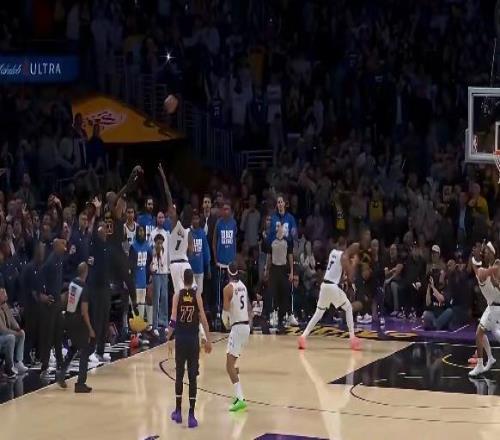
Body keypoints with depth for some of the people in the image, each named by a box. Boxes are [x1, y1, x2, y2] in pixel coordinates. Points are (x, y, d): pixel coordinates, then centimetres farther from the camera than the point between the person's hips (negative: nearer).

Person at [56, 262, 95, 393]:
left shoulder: (72, 283, 2)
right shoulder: (84, 289, -19)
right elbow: (84, 312, -20)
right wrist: (90, 329, -13)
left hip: (69, 318, 7)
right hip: (78, 321, -7)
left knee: (73, 347, 26)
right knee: (84, 351, 3)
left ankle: (61, 374, 19)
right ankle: (80, 383, 1)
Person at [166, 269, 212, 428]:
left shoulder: (177, 295, -3)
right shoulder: (197, 295, -3)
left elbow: (173, 320, -7)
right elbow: (203, 319, -4)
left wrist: (169, 339, -1)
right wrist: (208, 340, 3)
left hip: (180, 338, 1)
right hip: (193, 339, -1)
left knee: (179, 375, 13)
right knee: (192, 377, 1)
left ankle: (178, 412, 20)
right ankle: (191, 415, -2)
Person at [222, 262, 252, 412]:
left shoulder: (228, 288, -11)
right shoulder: (243, 286, 13)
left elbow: (226, 310, -16)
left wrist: (226, 323, 4)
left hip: (237, 327, -8)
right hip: (246, 325, 8)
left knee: (230, 365, -11)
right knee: (233, 362, 23)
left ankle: (240, 399, -23)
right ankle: (239, 395, 28)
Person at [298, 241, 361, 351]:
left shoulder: (333, 252, 14)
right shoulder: (344, 256, -8)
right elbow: (350, 278, -9)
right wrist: (354, 265, 1)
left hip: (324, 284, 6)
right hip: (333, 286, -6)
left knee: (319, 312, 13)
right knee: (348, 308, 10)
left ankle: (303, 336, -3)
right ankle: (352, 338, 4)